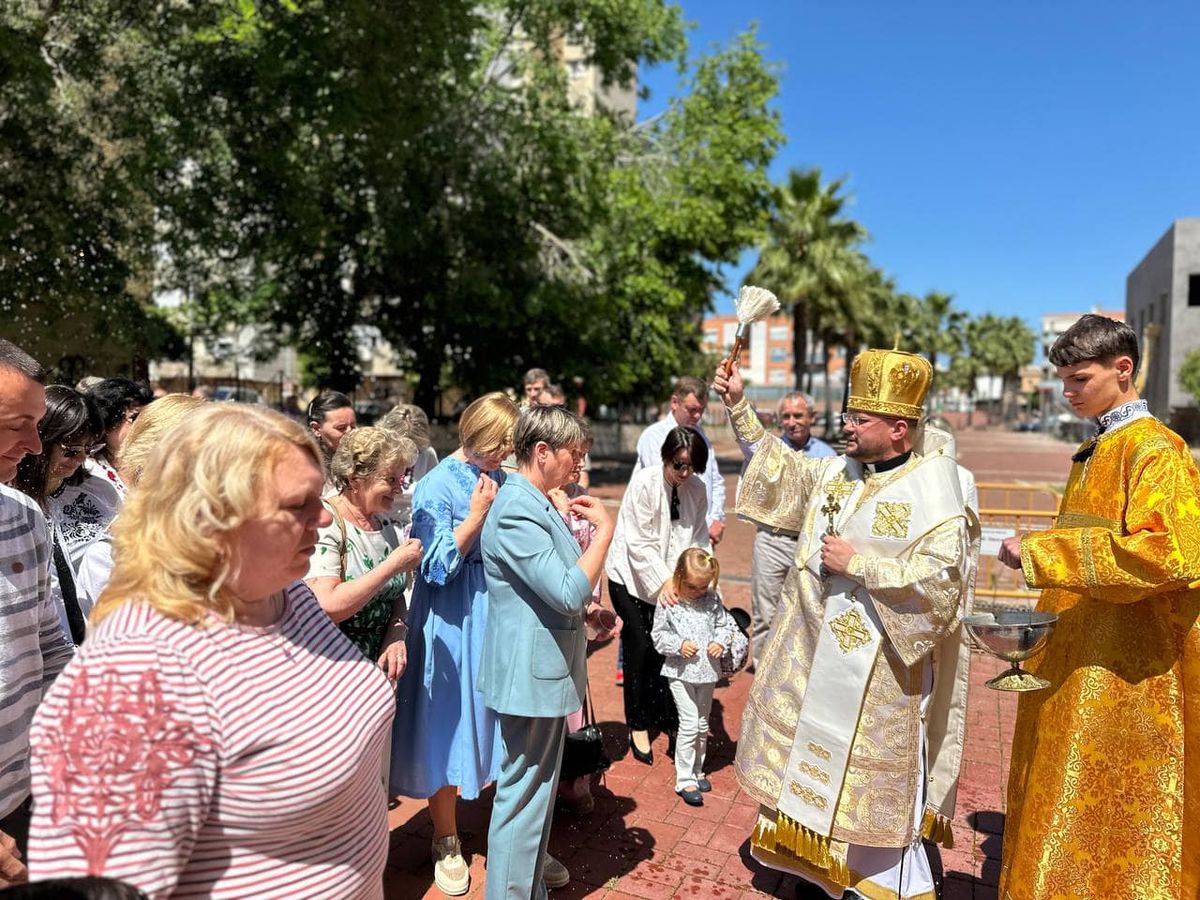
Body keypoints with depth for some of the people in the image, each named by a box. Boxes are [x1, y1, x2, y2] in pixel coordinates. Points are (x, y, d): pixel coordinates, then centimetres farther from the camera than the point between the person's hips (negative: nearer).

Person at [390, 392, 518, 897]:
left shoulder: (504, 481, 3)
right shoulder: (437, 487, -13)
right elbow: (437, 567, -16)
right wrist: (477, 516, -21)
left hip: (501, 612, 5)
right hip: (454, 620, -5)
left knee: (501, 718, 14)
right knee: (449, 722, 8)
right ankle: (446, 842, 28)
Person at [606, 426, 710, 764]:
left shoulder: (697, 489, -5)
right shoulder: (644, 482, -19)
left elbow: (698, 541, -2)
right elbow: (639, 543, -20)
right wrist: (661, 581, -25)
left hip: (671, 582, 4)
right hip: (632, 578, -4)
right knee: (640, 648, -3)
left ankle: (664, 719, 23)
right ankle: (638, 727, 15)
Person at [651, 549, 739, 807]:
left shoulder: (712, 599, -2)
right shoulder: (668, 603, -12)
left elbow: (726, 623, 9)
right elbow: (658, 636, -7)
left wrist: (722, 642, -10)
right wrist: (679, 645, -21)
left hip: (707, 672, 5)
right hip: (681, 672, -4)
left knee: (702, 724, 17)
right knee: (689, 724, -7)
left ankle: (697, 771, 35)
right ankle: (685, 780, 6)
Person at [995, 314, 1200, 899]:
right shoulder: (1093, 453, 14)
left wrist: (1041, 553, -23)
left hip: (1124, 670, -8)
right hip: (1075, 663, 8)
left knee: (1107, 815, 2)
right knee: (1060, 800, 14)